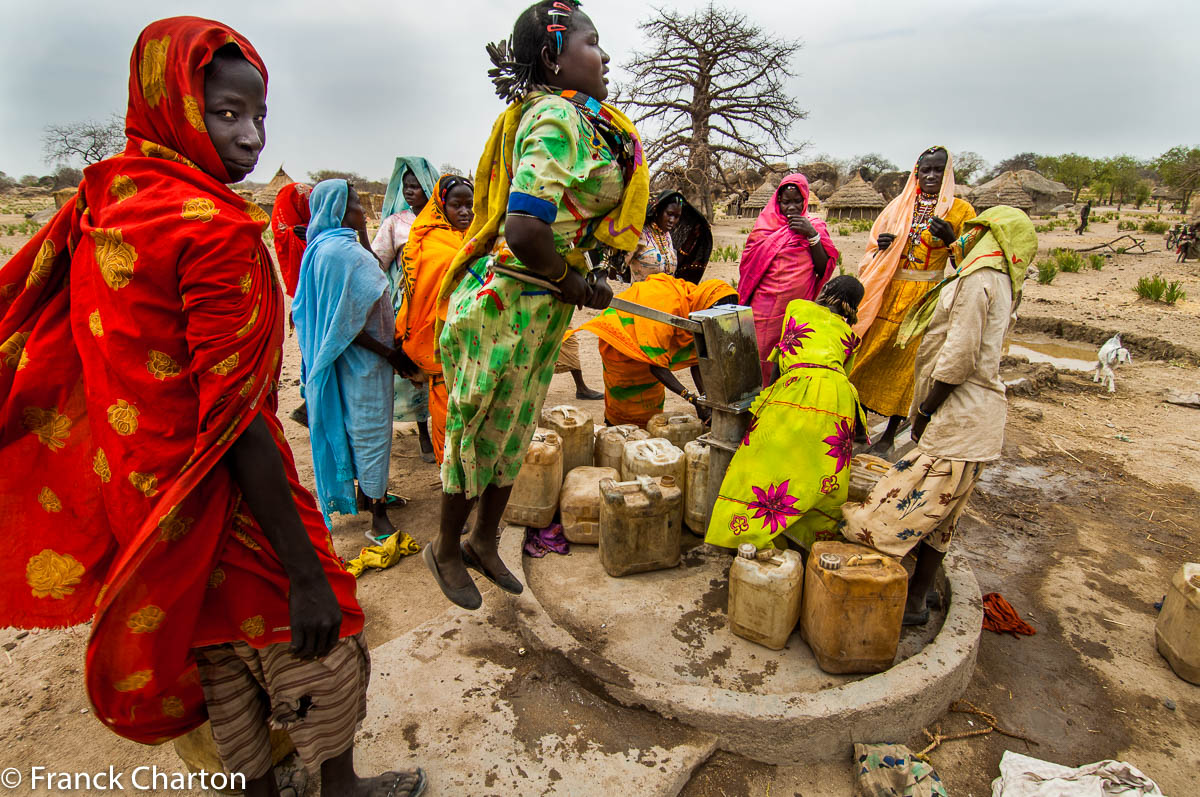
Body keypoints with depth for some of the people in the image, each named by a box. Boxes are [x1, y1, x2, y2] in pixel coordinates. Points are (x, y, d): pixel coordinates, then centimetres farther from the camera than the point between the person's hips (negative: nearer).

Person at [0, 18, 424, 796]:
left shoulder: (102, 203, 3)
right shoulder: (214, 229, -22)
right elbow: (236, 419, -26)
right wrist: (306, 571, -21)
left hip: (136, 484, 8)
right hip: (222, 494, -8)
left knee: (220, 652, 23)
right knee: (319, 643, 14)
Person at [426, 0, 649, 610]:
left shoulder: (573, 117, 14)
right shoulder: (557, 117, -17)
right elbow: (524, 231, -30)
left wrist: (578, 281, 5)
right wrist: (570, 282, -14)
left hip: (542, 307, 9)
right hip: (510, 303, -9)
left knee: (514, 433, 18)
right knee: (480, 433, 7)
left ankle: (484, 543, 38)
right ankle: (446, 551, 29)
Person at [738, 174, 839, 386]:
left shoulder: (815, 227, 11)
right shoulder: (764, 225, 8)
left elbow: (824, 269, 1)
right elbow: (750, 265, 10)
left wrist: (812, 235, -8)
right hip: (766, 307, -1)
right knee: (761, 358, -3)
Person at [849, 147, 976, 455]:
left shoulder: (960, 209, 2)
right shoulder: (898, 206, 10)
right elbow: (872, 252, 17)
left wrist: (952, 240, -21)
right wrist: (880, 245, -6)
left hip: (925, 298, -2)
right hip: (886, 293, 3)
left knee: (905, 364, 2)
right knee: (867, 356, 2)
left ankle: (890, 434, 14)